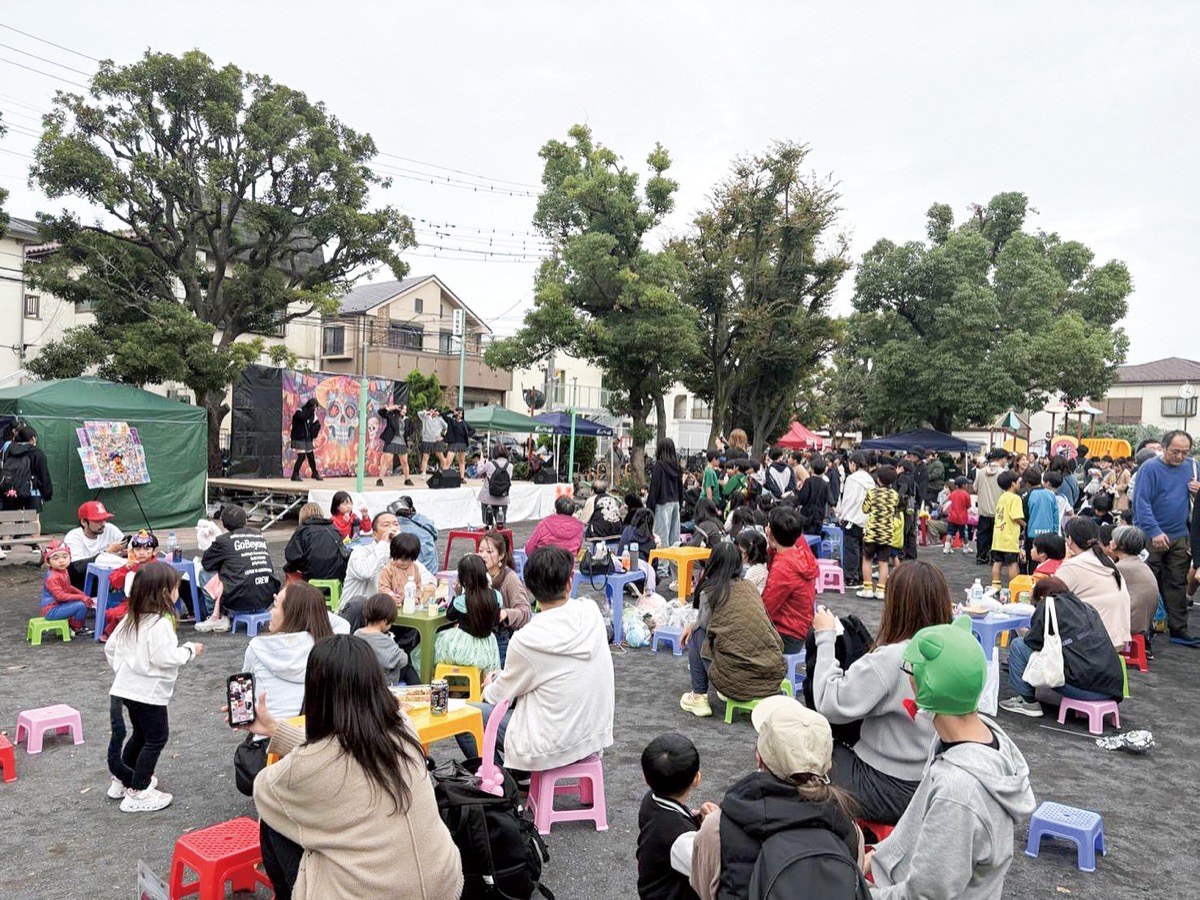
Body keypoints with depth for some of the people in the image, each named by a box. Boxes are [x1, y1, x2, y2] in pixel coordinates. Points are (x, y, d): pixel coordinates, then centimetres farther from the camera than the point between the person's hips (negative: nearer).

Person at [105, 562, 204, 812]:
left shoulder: (131, 619, 6)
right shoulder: (160, 623, -22)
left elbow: (110, 647, 14)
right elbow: (165, 658, -26)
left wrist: (121, 670, 24)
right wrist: (189, 649, -11)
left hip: (127, 687, 9)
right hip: (149, 691, -9)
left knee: (140, 734, 25)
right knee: (156, 738, 4)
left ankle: (121, 780, 38)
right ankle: (137, 794, 7)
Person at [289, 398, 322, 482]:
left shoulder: (312, 414, 7)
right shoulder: (300, 411, -12)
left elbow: (317, 424, 16)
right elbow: (303, 417, -34)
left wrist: (313, 434, 5)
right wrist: (311, 410, -26)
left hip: (308, 439, 6)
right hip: (299, 439, -6)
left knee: (311, 457, 11)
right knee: (301, 457, -11)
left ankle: (315, 473, 25)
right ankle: (295, 475, -2)